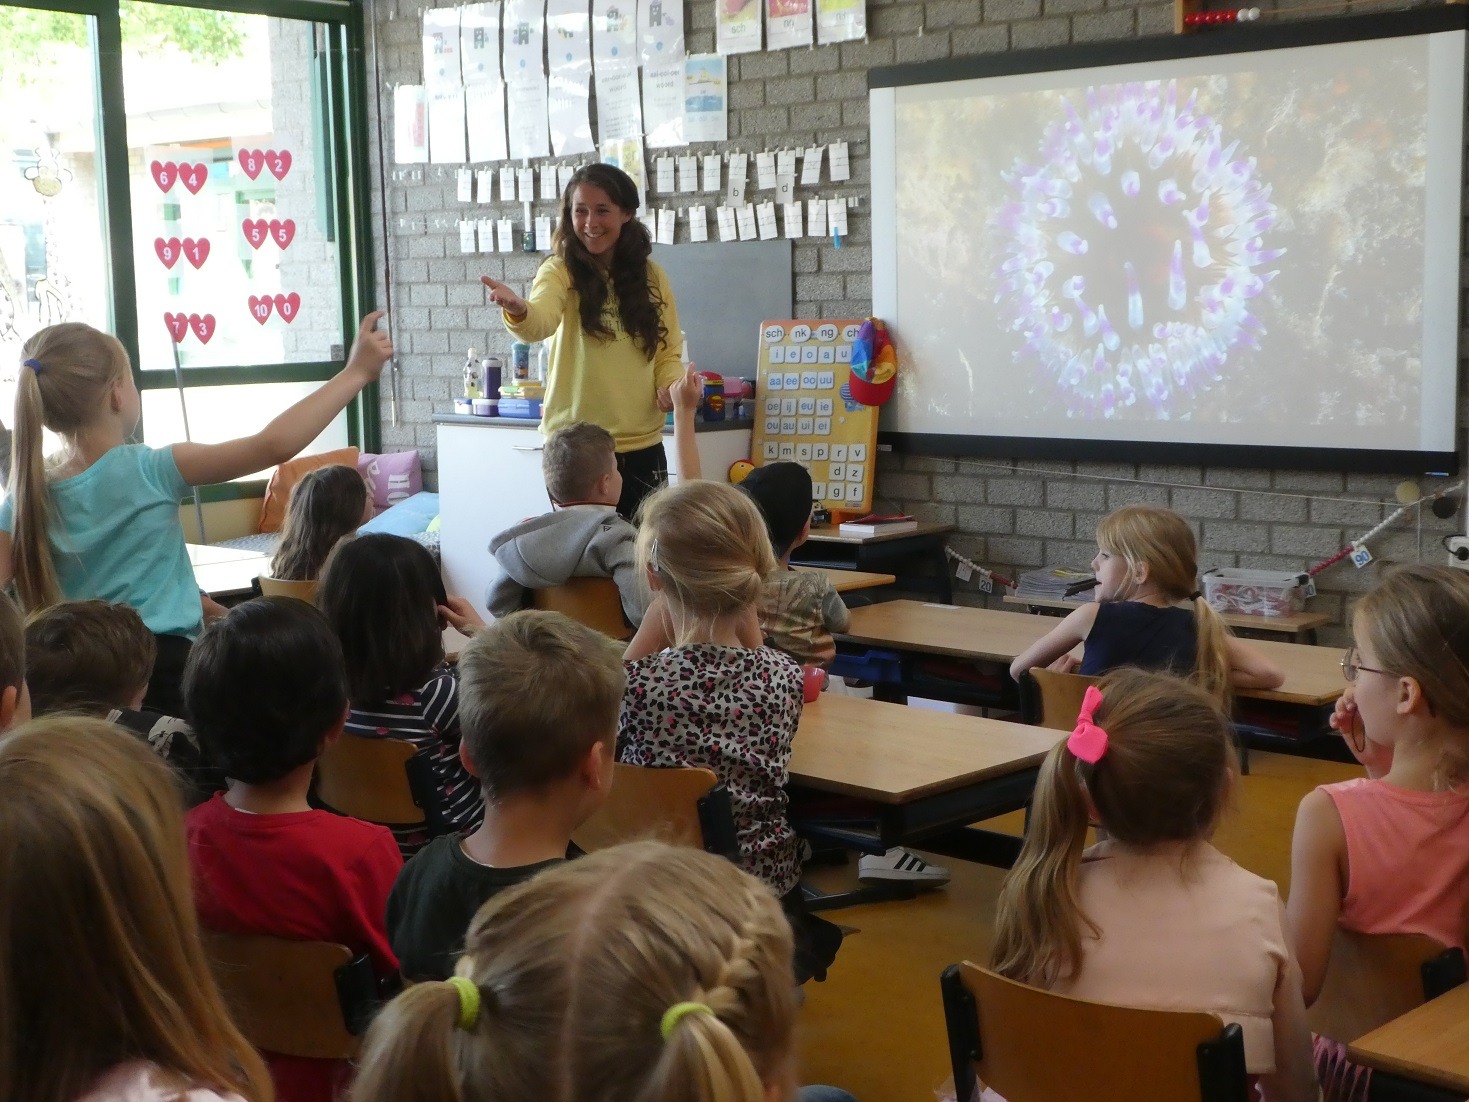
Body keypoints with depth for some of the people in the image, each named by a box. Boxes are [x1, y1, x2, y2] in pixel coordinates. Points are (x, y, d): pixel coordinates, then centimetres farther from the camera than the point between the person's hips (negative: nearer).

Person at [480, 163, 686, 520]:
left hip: (641, 446, 3)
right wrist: (518, 311, -49)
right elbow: (540, 323, -26)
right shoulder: (560, 272, -6)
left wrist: (671, 387, -9)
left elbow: (669, 352, 12)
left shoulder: (651, 277, 5)